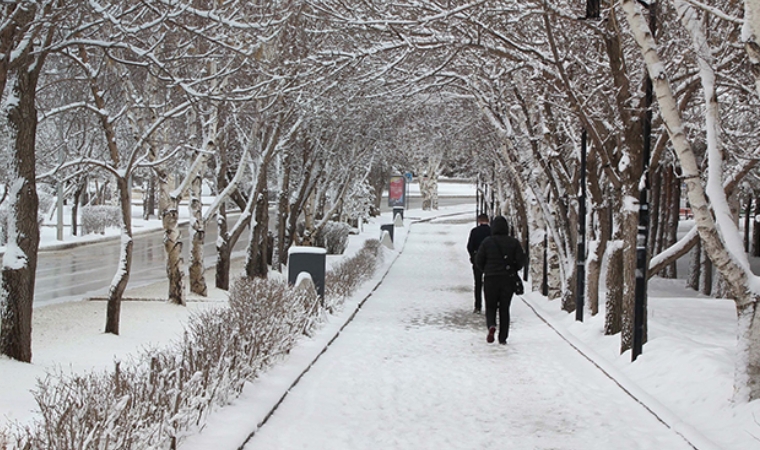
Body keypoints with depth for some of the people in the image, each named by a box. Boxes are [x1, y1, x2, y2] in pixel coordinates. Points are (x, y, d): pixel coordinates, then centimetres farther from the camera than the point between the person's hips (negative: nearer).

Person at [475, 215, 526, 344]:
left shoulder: (487, 242, -5)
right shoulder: (514, 242, -2)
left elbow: (478, 260, -3)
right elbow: (521, 259, -5)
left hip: (490, 279, -1)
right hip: (508, 279, 1)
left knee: (490, 307, 10)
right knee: (504, 309, 10)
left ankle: (491, 326, -20)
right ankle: (503, 337, 6)